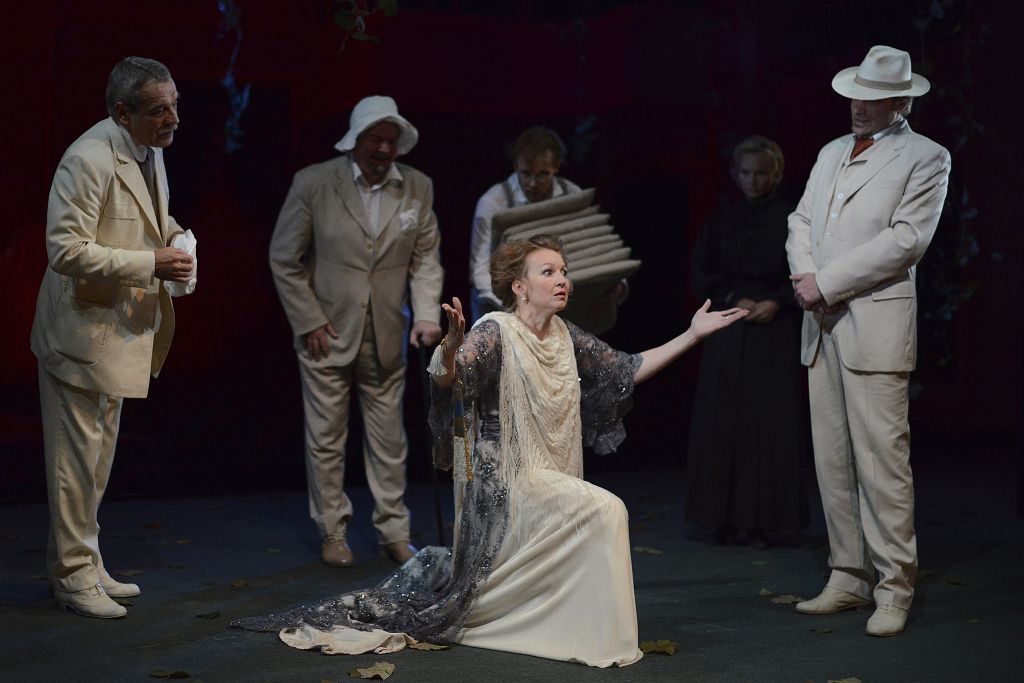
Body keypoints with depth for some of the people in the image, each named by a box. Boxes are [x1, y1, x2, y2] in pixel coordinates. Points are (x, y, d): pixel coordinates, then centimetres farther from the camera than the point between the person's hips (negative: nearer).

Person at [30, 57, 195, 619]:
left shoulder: (150, 151, 7)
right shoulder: (89, 160, -22)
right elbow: (66, 251, -26)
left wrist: (173, 234, 6)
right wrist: (151, 265, -25)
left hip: (122, 327, 10)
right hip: (84, 330, -10)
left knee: (99, 454, 18)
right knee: (78, 456, 0)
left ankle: (80, 566, 30)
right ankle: (74, 576, 12)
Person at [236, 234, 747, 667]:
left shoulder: (565, 337, 6)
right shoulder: (495, 333, -16)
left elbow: (627, 370, 11)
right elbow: (443, 379, -31)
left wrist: (693, 334, 9)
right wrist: (453, 343, -53)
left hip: (549, 482, 8)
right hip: (506, 480, -8)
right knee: (605, 511, -23)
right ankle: (603, 641, -12)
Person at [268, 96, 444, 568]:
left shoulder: (417, 188, 0)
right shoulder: (313, 183, -9)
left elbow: (426, 258, 4)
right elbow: (284, 260, -4)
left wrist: (426, 315, -10)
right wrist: (309, 322, -8)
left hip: (386, 338, 2)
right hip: (326, 334, -2)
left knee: (388, 439, 9)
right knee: (326, 439, 6)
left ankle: (393, 531, 20)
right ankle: (332, 532, 20)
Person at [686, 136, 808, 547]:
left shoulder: (791, 219, 2)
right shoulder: (721, 221, 10)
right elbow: (702, 273, 8)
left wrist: (777, 302, -13)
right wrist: (732, 300, -6)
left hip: (776, 332, -2)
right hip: (727, 332, 3)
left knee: (769, 424, -4)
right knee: (724, 422, 0)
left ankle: (761, 520, 0)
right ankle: (726, 519, 5)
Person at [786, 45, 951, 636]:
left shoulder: (926, 158, -1)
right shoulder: (832, 153, 20)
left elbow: (907, 238, -11)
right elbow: (801, 220, 17)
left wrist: (826, 283, -13)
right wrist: (805, 276, -4)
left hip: (876, 325, -7)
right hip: (823, 324, 7)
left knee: (882, 459, -9)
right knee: (833, 460, 7)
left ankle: (894, 589, -3)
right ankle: (850, 577, 15)